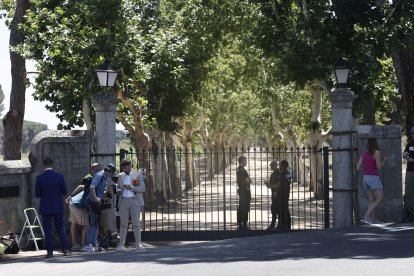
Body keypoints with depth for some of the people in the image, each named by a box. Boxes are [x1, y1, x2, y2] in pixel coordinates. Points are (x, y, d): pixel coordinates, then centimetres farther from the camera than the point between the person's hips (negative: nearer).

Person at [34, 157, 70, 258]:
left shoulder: (39, 178, -8)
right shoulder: (59, 176, -5)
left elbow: (37, 194, -6)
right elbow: (64, 192, -1)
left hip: (45, 208, -1)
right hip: (58, 207, 1)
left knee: (47, 230, 5)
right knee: (61, 228, 10)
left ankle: (50, 251, 2)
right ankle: (65, 250, 5)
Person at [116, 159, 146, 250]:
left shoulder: (138, 175, 3)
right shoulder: (121, 176, 13)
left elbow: (142, 188, -3)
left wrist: (131, 188, -14)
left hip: (134, 201, -3)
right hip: (124, 201, 3)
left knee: (136, 223, -2)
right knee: (123, 224, 1)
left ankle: (138, 244, 2)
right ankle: (121, 244, 0)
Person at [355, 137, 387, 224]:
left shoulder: (364, 153, 9)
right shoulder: (376, 152, -9)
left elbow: (358, 168, 5)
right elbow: (378, 167, -12)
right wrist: (384, 160, 7)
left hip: (366, 178, 7)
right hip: (373, 178, -7)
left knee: (371, 200, 11)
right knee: (379, 200, -4)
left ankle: (373, 219, 1)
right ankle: (366, 216, -18)